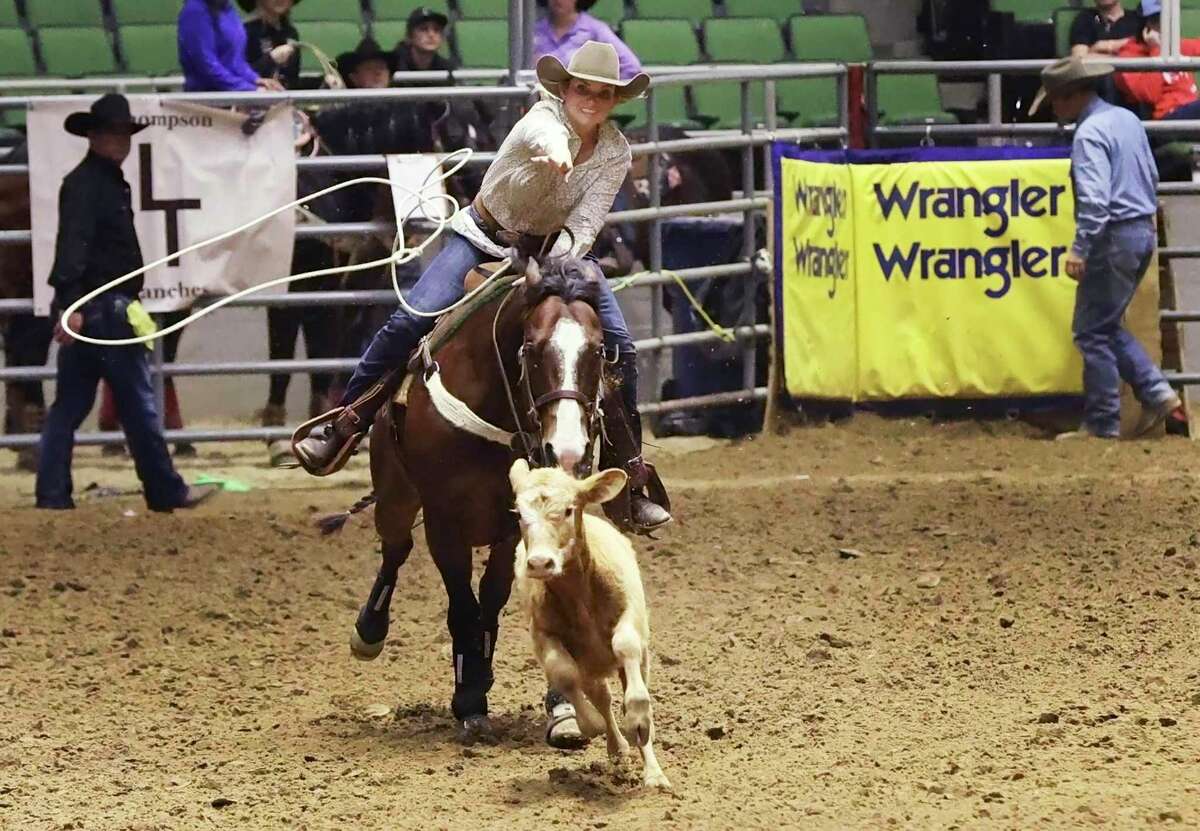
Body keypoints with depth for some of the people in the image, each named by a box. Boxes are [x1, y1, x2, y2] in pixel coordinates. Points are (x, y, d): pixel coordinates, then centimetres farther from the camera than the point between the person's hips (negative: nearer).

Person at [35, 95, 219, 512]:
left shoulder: (109, 181, 19)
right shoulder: (86, 183, -13)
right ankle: (166, 492, 6)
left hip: (102, 306, 10)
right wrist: (72, 304, -32)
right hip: (102, 308, -10)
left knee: (70, 405, 6)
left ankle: (52, 495, 6)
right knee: (137, 402, -2)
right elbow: (73, 245, -24)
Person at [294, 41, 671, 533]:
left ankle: (631, 476, 2)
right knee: (410, 322, -21)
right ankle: (343, 428, -7)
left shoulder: (616, 153, -12)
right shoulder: (545, 116, -23)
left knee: (619, 347, -10)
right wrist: (555, 151, -75)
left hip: (558, 250, 3)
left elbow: (585, 226, -16)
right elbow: (543, 134, -50)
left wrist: (551, 261, -37)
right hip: (485, 238, -3)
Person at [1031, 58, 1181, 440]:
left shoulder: (1090, 133, -16)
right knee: (1108, 326, 19)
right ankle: (1157, 393, 11)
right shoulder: (1128, 120, 12)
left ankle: (1102, 423, 2)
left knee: (1093, 332, -1)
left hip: (1114, 237, -9)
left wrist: (1080, 248, -26)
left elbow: (1095, 198, -25)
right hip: (1144, 232, 9)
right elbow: (1152, 177, 20)